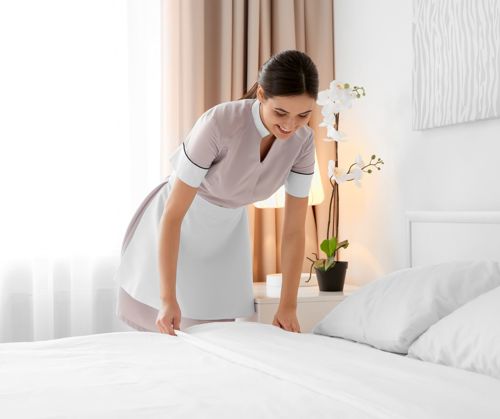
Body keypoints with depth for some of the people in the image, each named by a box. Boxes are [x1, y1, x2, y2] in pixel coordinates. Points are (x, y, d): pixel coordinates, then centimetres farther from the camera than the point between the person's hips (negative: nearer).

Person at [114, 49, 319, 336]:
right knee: (155, 326, 1)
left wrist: (288, 306, -11)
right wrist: (168, 298, -33)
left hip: (226, 230, 4)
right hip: (177, 222, -4)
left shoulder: (302, 141, -19)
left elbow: (294, 230, -10)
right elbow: (173, 215, -31)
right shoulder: (219, 123, -35)